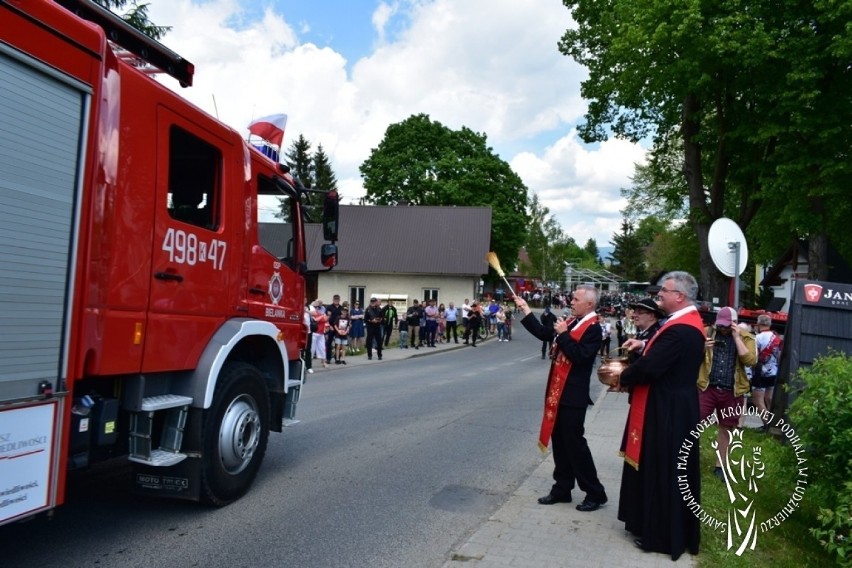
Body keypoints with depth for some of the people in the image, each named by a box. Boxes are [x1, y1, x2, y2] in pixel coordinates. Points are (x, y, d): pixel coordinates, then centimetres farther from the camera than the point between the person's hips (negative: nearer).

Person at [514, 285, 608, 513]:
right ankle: (562, 489, 24)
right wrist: (526, 311, 12)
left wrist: (564, 334, -19)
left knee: (574, 443, -1)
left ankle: (595, 493, 13)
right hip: (558, 391, 8)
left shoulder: (593, 328, -15)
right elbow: (543, 333, 15)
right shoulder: (571, 322, 10)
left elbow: (580, 357, -25)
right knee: (560, 442, 14)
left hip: (573, 394, -8)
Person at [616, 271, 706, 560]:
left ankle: (661, 534, 17)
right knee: (669, 472, 20)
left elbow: (649, 367, -28)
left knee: (661, 472, 3)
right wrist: (645, 344, 5)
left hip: (666, 411, -10)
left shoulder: (680, 329, -25)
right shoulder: (688, 321, 8)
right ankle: (670, 528, 34)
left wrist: (623, 379, -10)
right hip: (673, 406, 10)